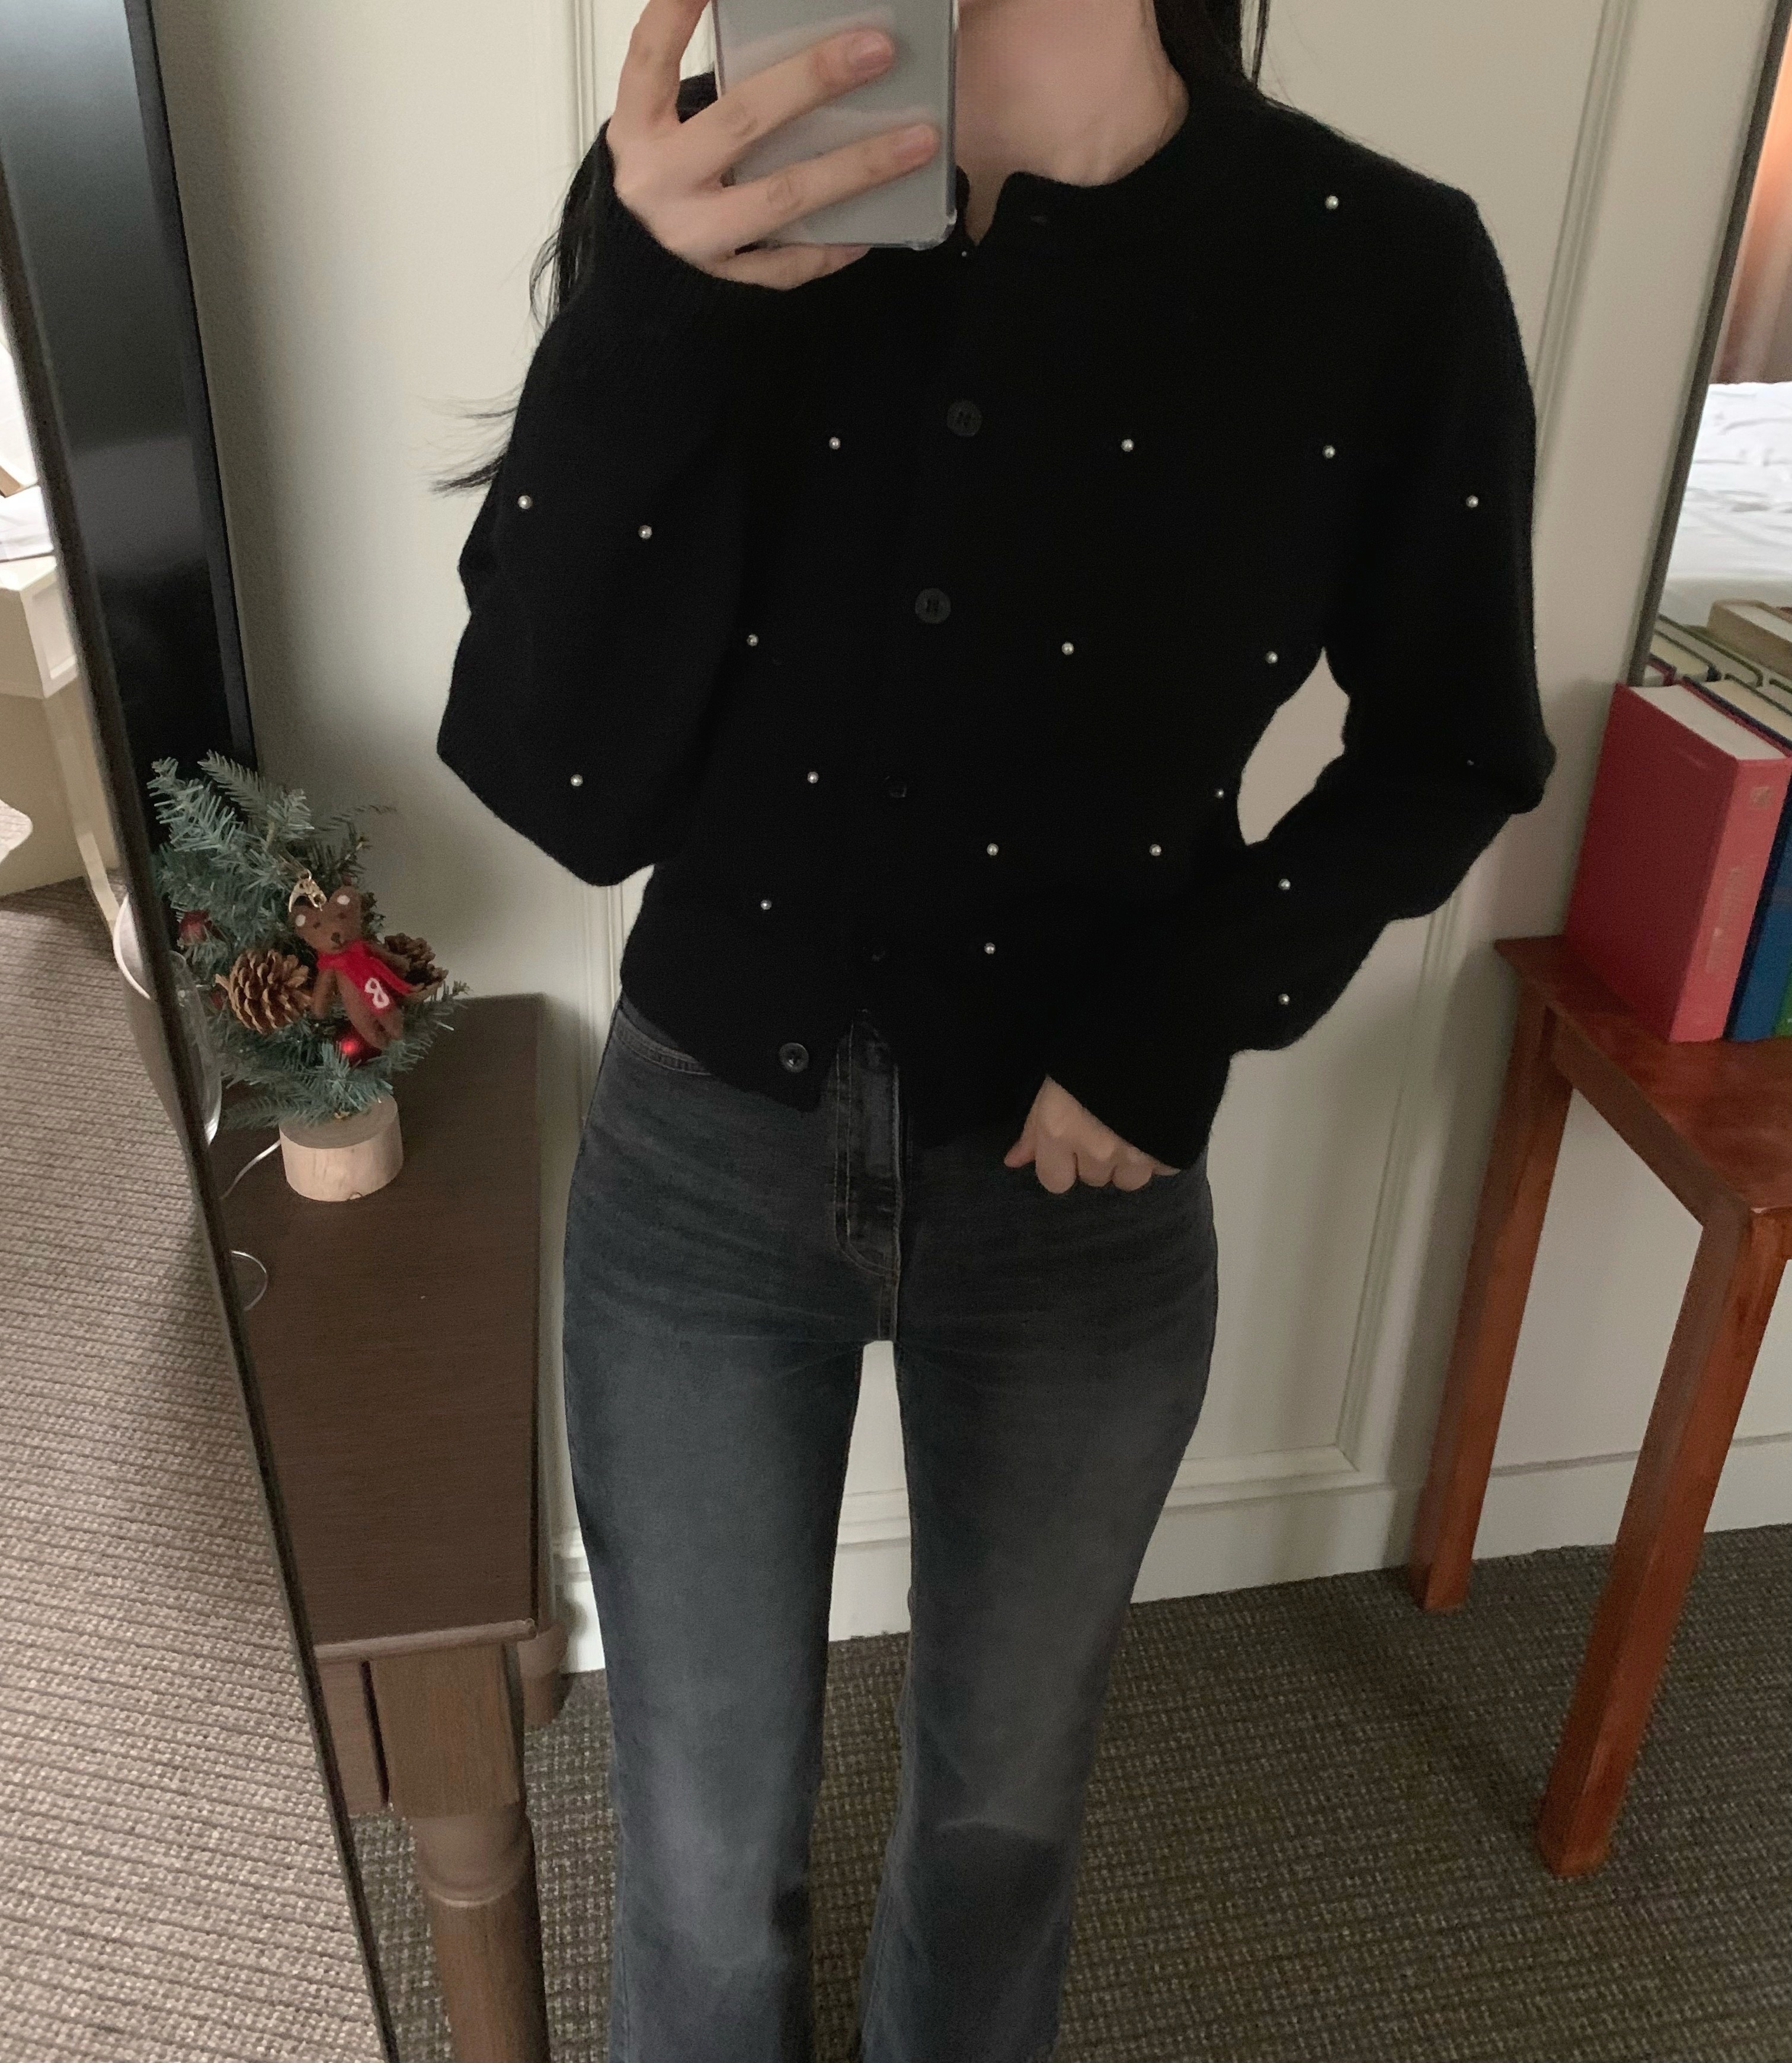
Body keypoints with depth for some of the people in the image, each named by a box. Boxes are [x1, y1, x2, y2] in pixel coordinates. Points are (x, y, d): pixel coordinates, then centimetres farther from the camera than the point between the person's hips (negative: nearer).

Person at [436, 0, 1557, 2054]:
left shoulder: (1383, 269, -13)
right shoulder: (699, 192, -11)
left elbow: (1449, 752, 2)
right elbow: (562, 787, -16)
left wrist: (1198, 1003, -13)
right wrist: (651, 333, -29)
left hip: (1077, 1194, 1)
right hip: (702, 1162, 0)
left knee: (1002, 1804, 25)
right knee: (703, 1842, 19)